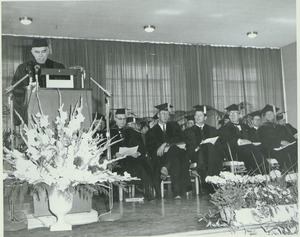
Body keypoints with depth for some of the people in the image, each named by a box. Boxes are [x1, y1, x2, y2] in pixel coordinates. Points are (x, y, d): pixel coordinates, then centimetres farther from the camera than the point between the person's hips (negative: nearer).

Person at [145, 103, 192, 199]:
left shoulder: (174, 125, 22)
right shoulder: (152, 131, 18)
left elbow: (180, 138, 1)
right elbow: (150, 148, 2)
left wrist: (165, 144, -14)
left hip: (176, 152, 1)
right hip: (161, 158, -1)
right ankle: (177, 192, -46)